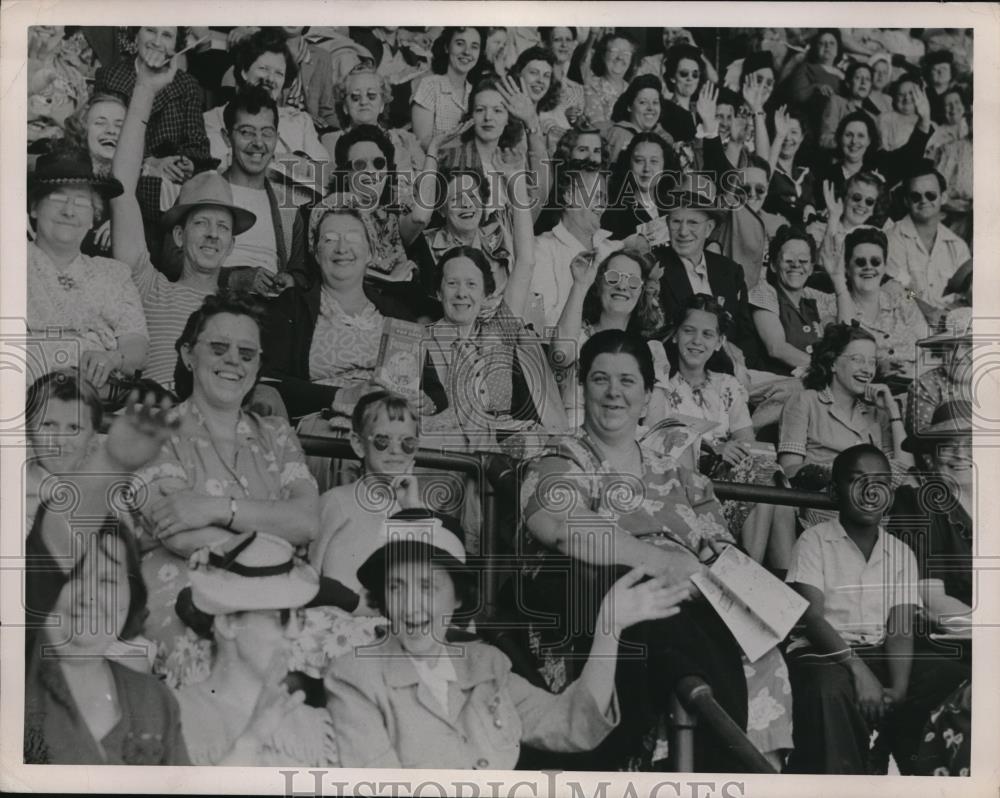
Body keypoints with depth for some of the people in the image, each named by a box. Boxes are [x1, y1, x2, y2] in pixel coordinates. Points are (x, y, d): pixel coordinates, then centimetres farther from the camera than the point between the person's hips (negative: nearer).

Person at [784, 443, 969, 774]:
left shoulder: (901, 553, 12)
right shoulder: (814, 541, 0)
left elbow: (900, 631, 1)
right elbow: (812, 617, -11)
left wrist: (899, 687, -18)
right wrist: (858, 669, -25)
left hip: (880, 655, 5)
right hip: (823, 653, -4)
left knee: (958, 678, -19)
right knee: (829, 689, -39)